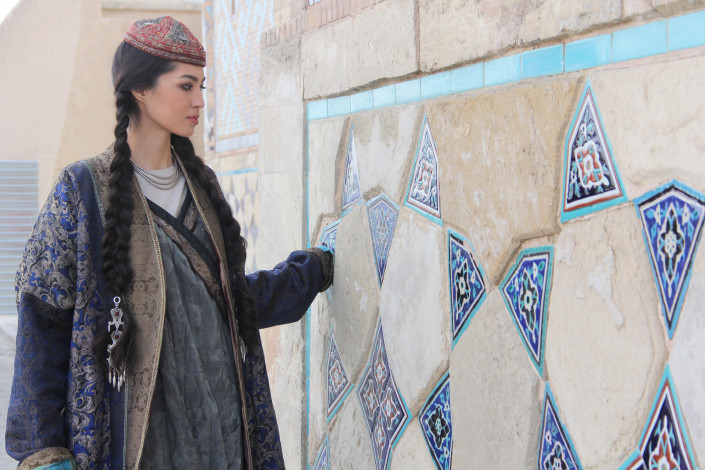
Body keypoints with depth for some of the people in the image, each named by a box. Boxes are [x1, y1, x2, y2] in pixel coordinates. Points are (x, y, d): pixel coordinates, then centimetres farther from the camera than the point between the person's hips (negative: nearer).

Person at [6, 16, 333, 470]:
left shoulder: (201, 184, 11)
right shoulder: (85, 190, -8)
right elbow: (43, 321, -9)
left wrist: (315, 270, 20)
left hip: (219, 418, 5)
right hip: (134, 426, -5)